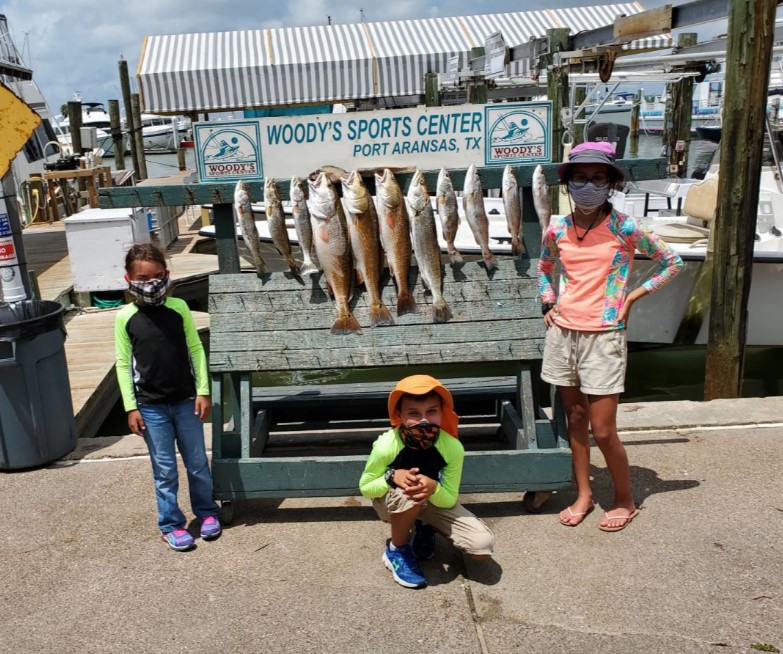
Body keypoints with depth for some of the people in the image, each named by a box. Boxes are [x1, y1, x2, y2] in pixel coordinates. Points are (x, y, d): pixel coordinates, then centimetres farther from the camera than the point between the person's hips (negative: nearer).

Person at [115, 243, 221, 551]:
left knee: (197, 462, 13)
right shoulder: (125, 318, -6)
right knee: (164, 469, 8)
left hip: (186, 400, 1)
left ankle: (206, 512, 32)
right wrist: (131, 407, -3)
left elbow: (196, 349, 1)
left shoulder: (179, 307, -5)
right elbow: (123, 363, -1)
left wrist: (203, 391, -2)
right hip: (151, 407, -1)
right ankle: (170, 524, 23)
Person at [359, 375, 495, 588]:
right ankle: (396, 550, -9)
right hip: (391, 503, -2)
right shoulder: (386, 446, -32)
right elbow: (365, 488, -16)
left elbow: (450, 499, -16)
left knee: (483, 546, -15)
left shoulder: (453, 448, -27)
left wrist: (433, 488, -40)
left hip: (434, 501, 3)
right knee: (409, 493, -41)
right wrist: (392, 477, -37)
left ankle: (424, 528, 12)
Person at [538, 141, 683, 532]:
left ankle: (625, 501, 21)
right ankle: (583, 495, 28)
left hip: (603, 336, -4)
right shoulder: (557, 230, 3)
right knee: (575, 419, 13)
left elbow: (671, 262, 2)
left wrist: (631, 298, -3)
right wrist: (549, 303, 7)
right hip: (562, 333, 4)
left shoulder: (624, 229, -8)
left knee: (603, 431, -2)